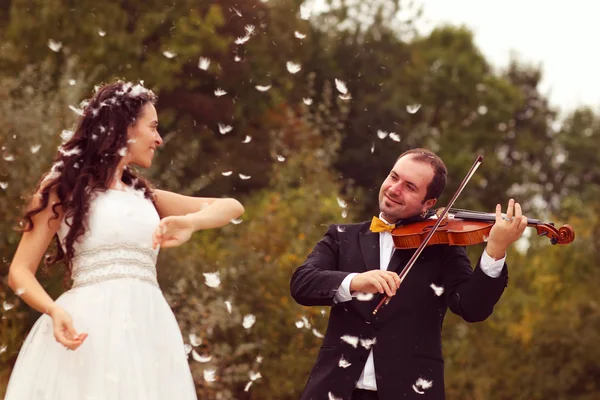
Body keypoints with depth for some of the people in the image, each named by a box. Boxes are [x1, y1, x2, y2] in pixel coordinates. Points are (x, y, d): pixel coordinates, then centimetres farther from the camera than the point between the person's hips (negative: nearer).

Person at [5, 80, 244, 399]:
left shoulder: (145, 196, 21)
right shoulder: (62, 187, 6)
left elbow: (232, 207, 19)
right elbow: (20, 272, 2)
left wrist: (189, 222, -4)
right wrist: (55, 311, -18)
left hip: (148, 330, 5)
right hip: (91, 329, -5)